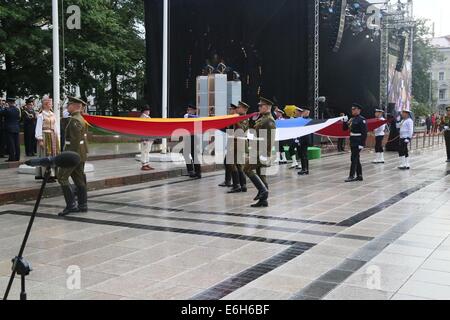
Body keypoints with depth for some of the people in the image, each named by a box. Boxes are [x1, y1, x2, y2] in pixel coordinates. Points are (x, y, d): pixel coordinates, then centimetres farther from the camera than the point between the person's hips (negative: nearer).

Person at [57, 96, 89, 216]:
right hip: (81, 154, 10)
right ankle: (82, 205, 13)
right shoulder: (81, 119, 17)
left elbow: (75, 139, -22)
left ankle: (71, 205, -10)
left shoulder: (75, 120, -16)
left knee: (62, 177, -7)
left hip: (74, 153, -10)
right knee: (79, 179, 11)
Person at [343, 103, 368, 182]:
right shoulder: (352, 119, 13)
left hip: (358, 142, -8)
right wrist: (345, 121, -2)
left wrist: (362, 144, -20)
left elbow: (364, 133, -16)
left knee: (354, 158, -10)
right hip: (352, 142, 8)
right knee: (356, 159, 11)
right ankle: (359, 176, 18)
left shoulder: (362, 119, -12)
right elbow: (345, 128, 16)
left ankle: (351, 176, -8)